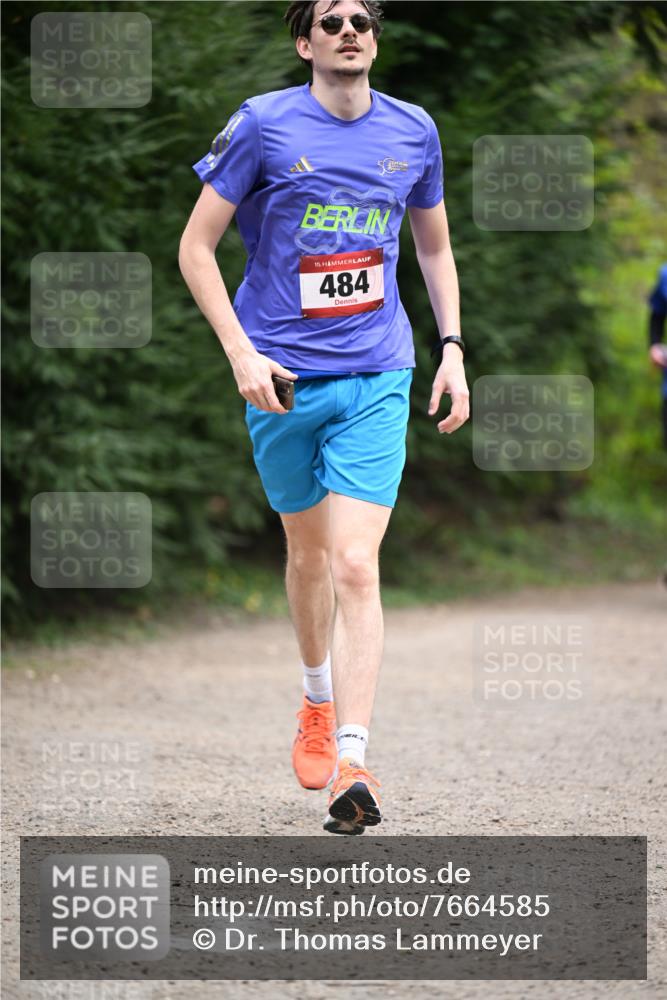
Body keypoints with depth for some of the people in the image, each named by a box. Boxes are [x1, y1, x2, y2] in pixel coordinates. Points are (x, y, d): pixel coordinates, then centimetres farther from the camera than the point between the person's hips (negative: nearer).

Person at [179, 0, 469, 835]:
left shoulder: (413, 133, 5)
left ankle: (351, 763, -17)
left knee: (355, 564, -13)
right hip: (283, 379, 0)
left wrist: (451, 348, 10)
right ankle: (317, 701, 42)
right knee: (308, 552, 15)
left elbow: (435, 246, 20)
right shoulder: (264, 125, -5)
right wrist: (241, 352, -12)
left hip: (377, 376, 0)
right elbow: (196, 247, -3)